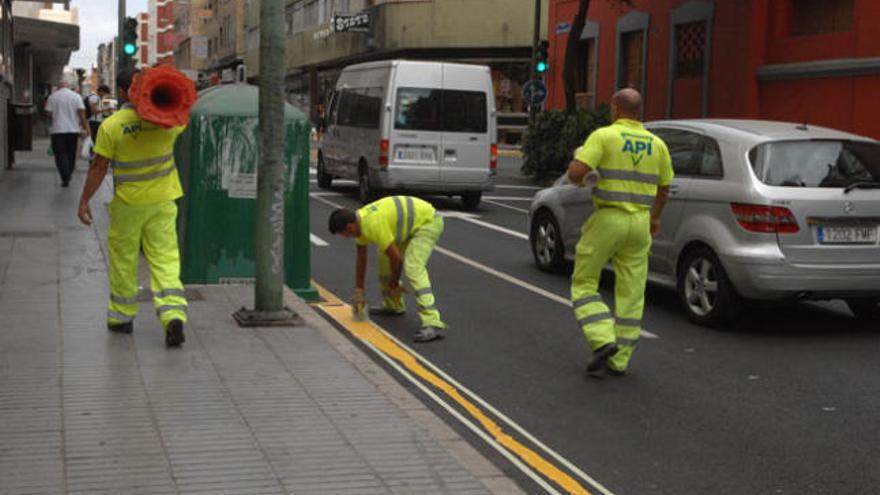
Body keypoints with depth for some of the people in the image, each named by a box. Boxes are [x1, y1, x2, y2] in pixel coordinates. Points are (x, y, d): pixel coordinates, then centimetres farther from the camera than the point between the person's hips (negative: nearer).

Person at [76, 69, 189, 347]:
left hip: (128, 203, -2)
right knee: (165, 259, 2)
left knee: (123, 260, 13)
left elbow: (99, 167, -9)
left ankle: (122, 317, 25)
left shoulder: (111, 125, -12)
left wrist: (84, 201, 0)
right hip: (163, 201, 2)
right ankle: (173, 315, -14)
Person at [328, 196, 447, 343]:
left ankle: (432, 324, -32)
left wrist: (394, 285, -6)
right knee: (384, 257, 16)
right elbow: (361, 259, 12)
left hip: (428, 221, -10)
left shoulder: (373, 226, -29)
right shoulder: (360, 221, 1)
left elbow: (397, 259, -23)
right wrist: (358, 293, 15)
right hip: (414, 222, 10)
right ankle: (392, 306, 32)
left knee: (413, 268, -24)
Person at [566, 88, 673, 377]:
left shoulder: (604, 136, -9)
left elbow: (576, 173, -19)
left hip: (606, 221, -4)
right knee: (631, 294, 9)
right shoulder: (656, 144, 7)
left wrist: (576, 175, 5)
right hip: (639, 223, 4)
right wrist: (655, 217, 34)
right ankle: (619, 360, 11)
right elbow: (664, 189, 17)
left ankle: (603, 341, -9)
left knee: (584, 284, 9)